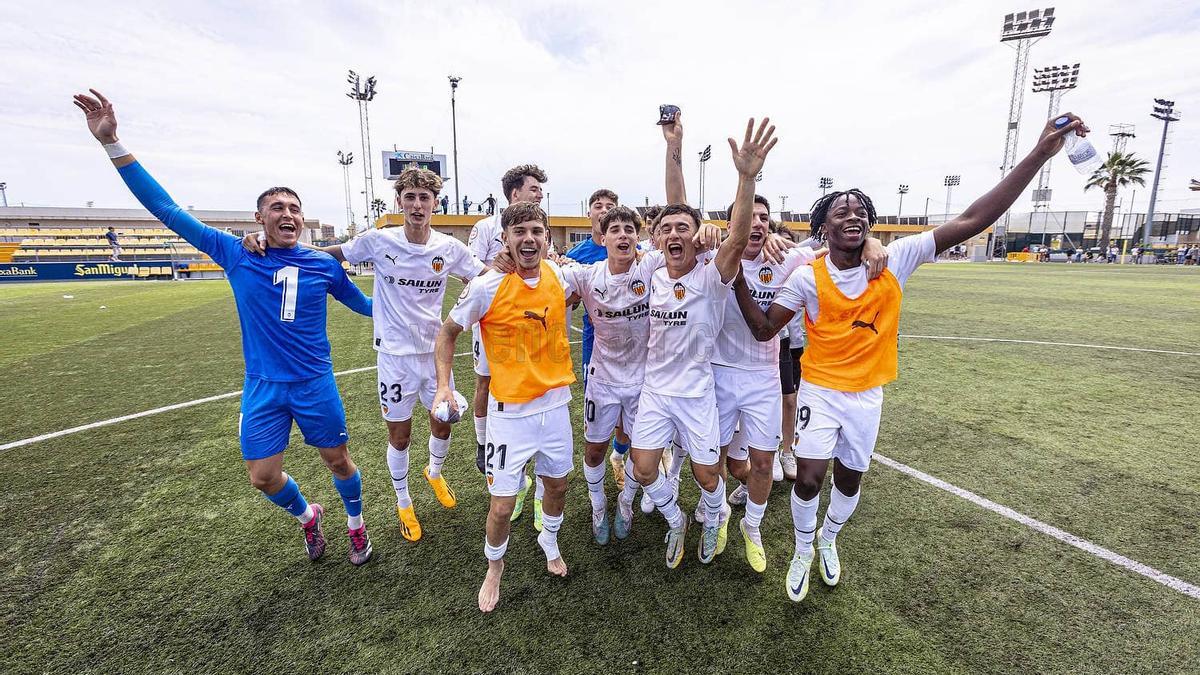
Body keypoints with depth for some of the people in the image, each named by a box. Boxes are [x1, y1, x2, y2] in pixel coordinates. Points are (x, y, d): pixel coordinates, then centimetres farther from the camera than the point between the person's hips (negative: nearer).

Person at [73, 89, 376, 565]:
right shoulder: (237, 256, 0)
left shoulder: (323, 265, -1)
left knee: (338, 461, 9)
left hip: (315, 385, -1)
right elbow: (169, 212, 1)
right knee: (263, 478, 8)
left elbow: (366, 305, 13)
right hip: (262, 388, 2)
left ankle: (356, 524, 36)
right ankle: (308, 517, 39)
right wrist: (111, 142, -3)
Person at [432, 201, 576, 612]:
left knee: (557, 484, 21)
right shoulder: (486, 288, -16)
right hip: (510, 412, -4)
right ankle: (494, 566, 36)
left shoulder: (561, 277, -5)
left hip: (556, 404, 4)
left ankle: (549, 541, 53)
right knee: (503, 505, 2)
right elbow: (448, 332, -2)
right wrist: (443, 385, -11)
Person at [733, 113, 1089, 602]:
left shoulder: (895, 260, -9)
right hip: (820, 390, -2)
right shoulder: (808, 277, -13)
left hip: (868, 394, 3)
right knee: (809, 479, -5)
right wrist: (738, 278, -21)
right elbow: (764, 329, -11)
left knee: (850, 479, 18)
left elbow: (971, 221, -12)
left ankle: (828, 540, 48)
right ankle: (802, 552, 26)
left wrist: (1040, 155, -15)